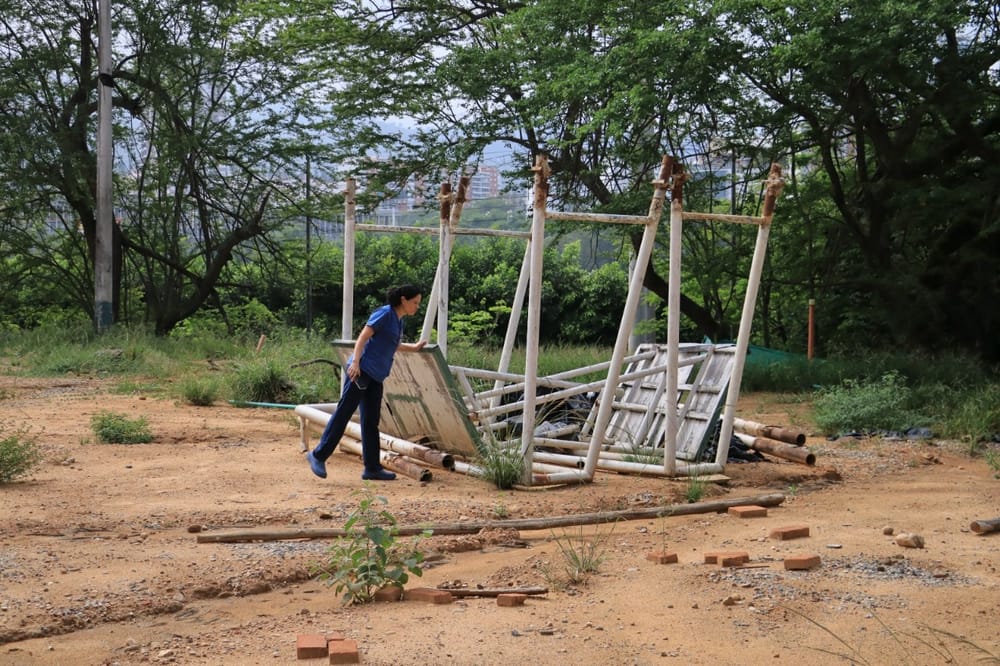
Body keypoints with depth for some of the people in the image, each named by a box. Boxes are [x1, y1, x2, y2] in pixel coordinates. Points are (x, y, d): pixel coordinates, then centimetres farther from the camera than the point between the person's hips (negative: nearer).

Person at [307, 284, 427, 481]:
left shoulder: (398, 321, 17)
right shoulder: (385, 313, -8)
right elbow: (363, 337, -16)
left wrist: (414, 347, 39)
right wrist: (355, 361, -27)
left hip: (375, 377, 8)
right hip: (361, 370, -8)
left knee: (371, 421, 8)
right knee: (344, 412, -6)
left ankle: (372, 468, 9)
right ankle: (318, 455, 0)